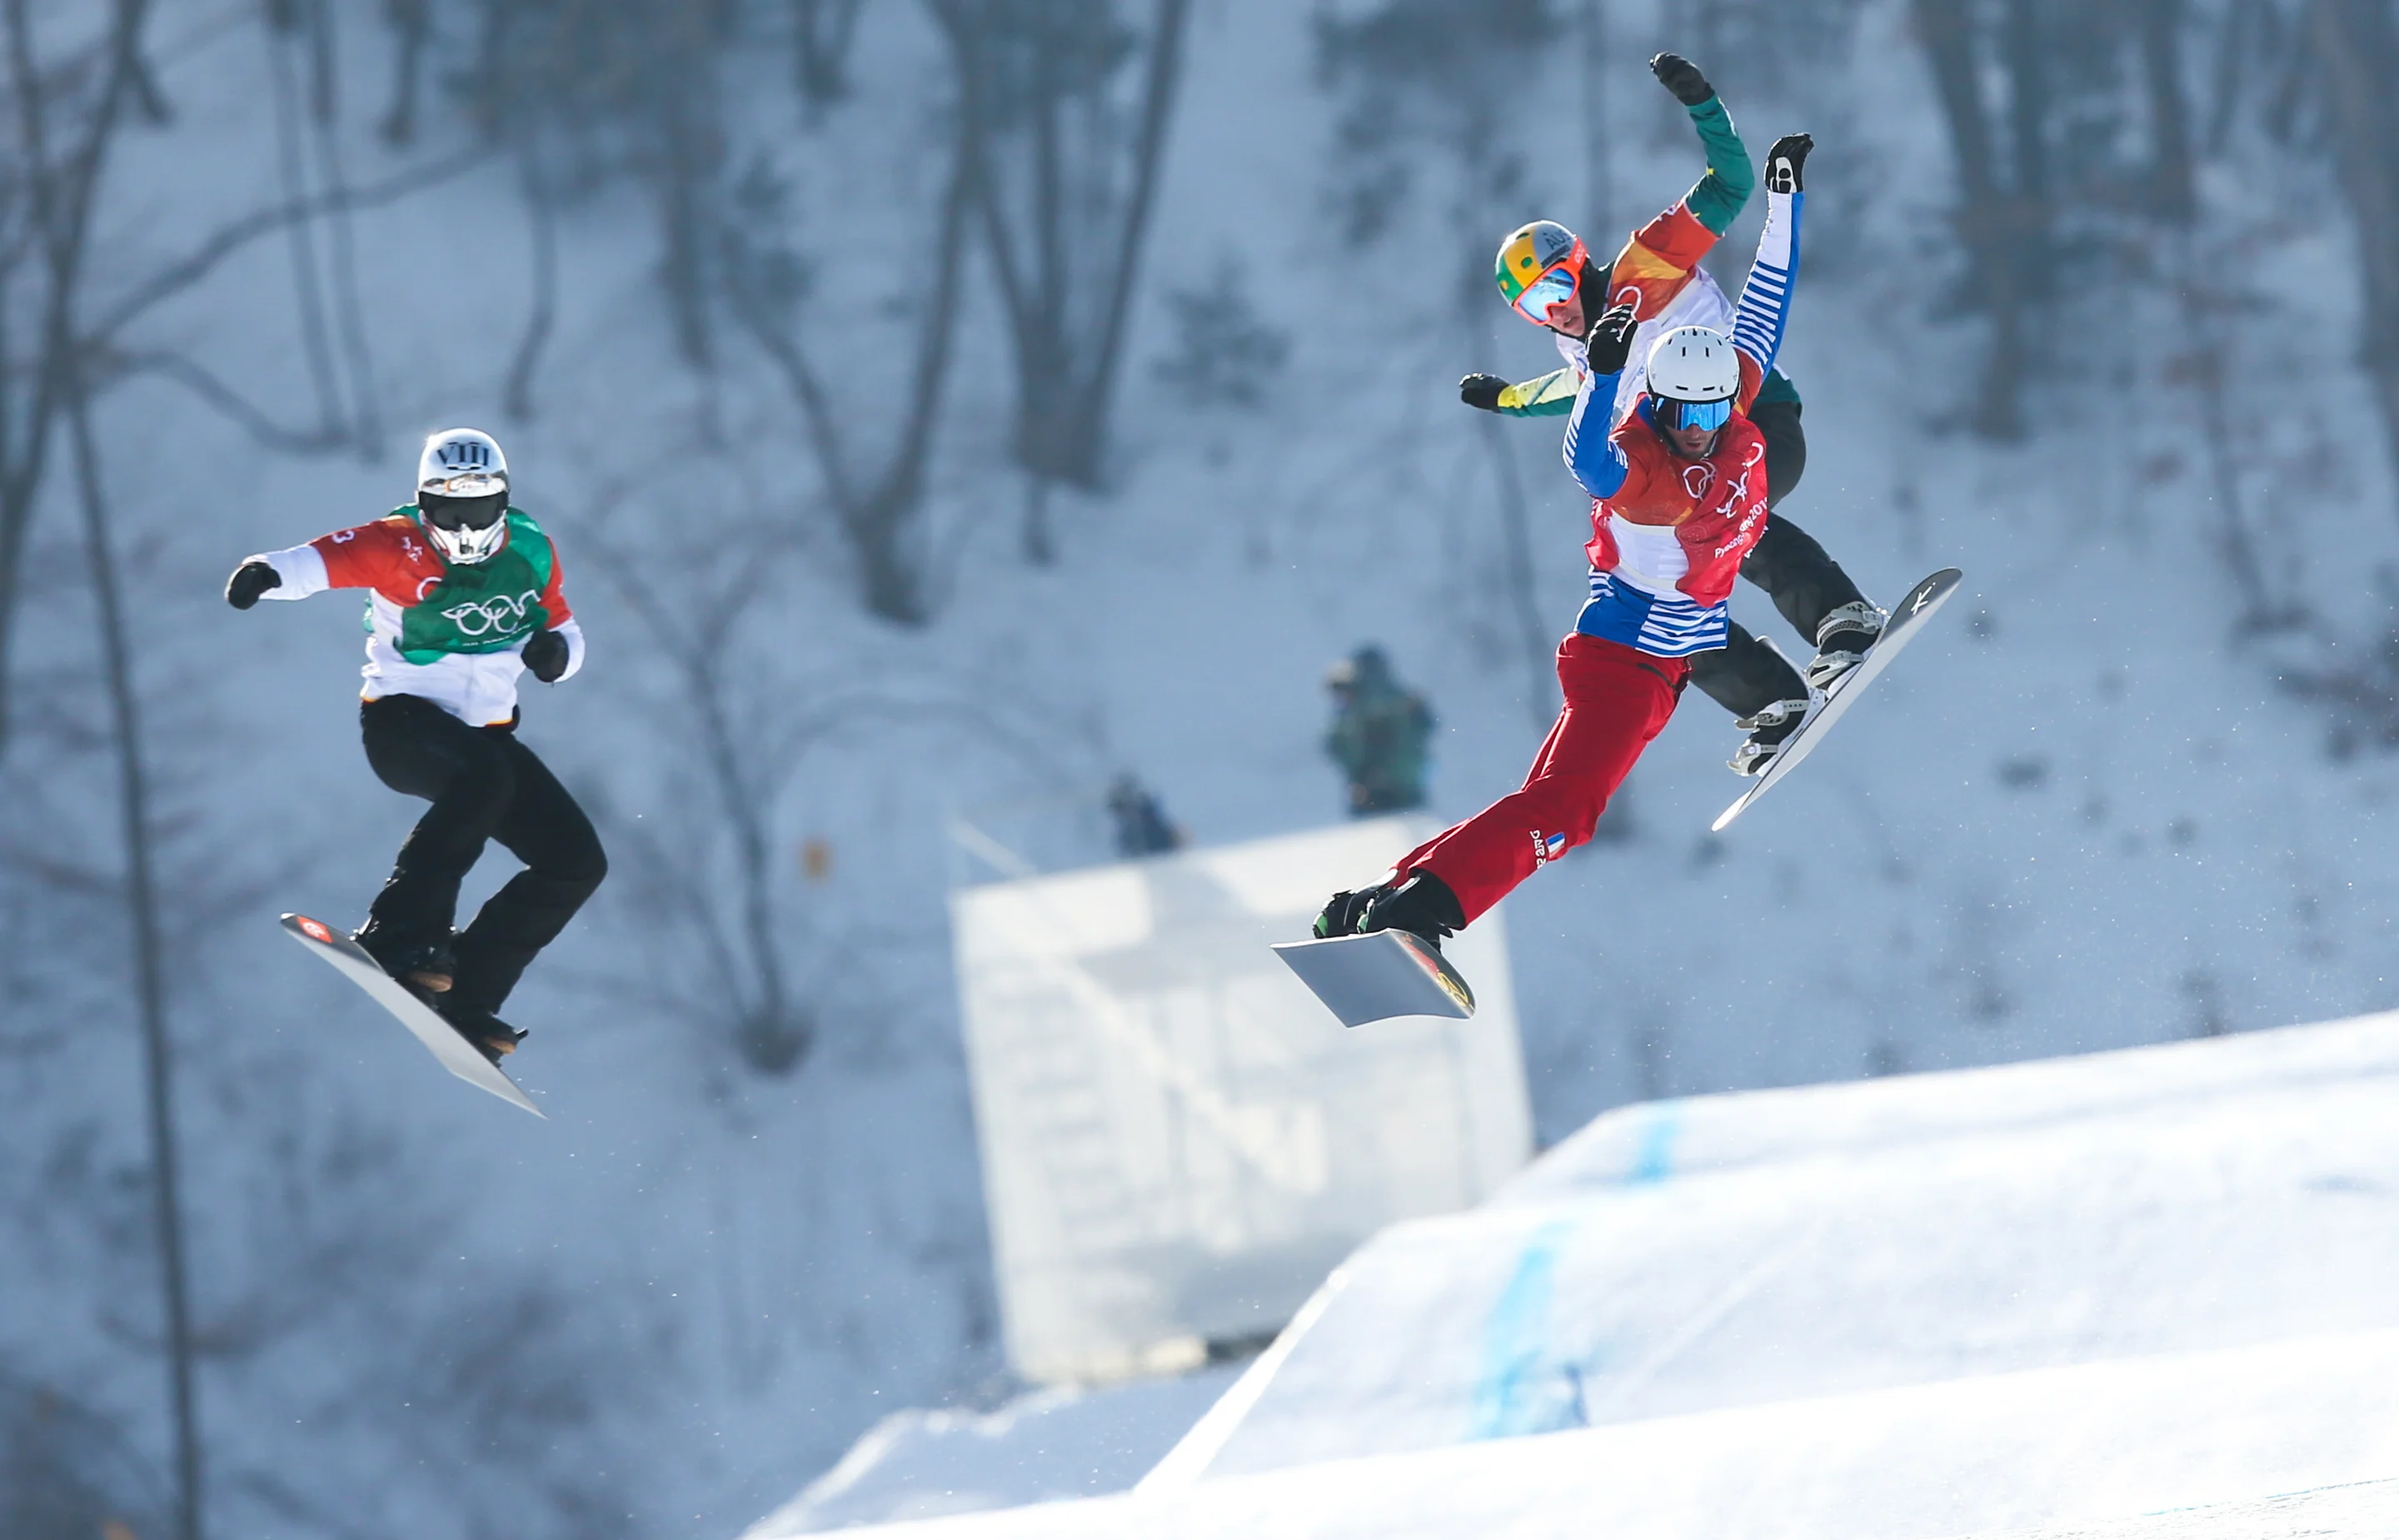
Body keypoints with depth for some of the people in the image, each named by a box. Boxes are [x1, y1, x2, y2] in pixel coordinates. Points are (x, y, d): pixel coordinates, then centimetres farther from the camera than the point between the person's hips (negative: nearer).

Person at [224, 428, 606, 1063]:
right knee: (483, 776, -38)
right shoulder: (400, 548, -16)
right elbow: (334, 557, -35)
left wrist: (555, 650, -14)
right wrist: (272, 572, -58)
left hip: (485, 731, 7)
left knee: (576, 862, -3)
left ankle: (465, 997, 0)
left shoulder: (530, 552, 1)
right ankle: (400, 933, -35)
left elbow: (564, 630, 13)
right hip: (403, 721, -7)